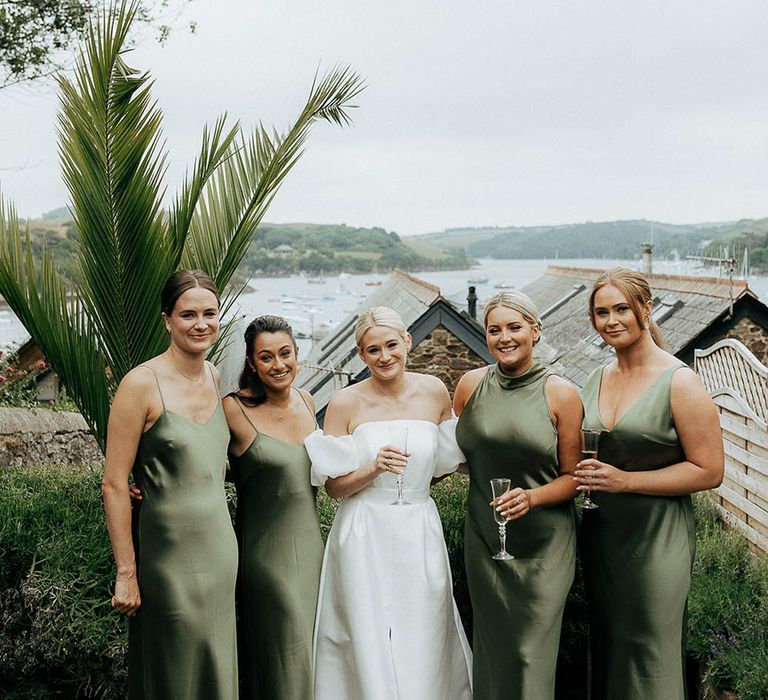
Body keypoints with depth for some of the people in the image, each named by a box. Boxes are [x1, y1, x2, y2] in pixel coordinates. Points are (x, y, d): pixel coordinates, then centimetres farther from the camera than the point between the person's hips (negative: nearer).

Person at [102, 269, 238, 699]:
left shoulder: (216, 378, 5)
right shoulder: (143, 384, -14)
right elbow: (114, 485, -13)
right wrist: (126, 573, -13)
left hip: (221, 547, 6)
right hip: (169, 554, -6)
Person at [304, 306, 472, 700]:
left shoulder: (434, 392, 2)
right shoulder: (345, 404, -5)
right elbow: (333, 486, -4)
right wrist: (373, 468, -18)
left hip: (420, 535, 2)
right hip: (365, 539, -2)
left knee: (424, 648, 7)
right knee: (371, 650, 2)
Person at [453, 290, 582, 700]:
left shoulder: (561, 395, -7)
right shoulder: (471, 385, 1)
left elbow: (573, 477, -3)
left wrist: (532, 497, -18)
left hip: (544, 543, -2)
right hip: (484, 537, 3)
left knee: (531, 653, 0)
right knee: (491, 647, 12)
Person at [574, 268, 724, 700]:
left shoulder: (680, 382, -12)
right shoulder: (597, 379, 7)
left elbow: (709, 471, -13)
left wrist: (625, 481, -19)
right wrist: (586, 474, 1)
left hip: (656, 539, -6)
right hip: (599, 532, 6)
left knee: (650, 663, 4)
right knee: (606, 650, 16)